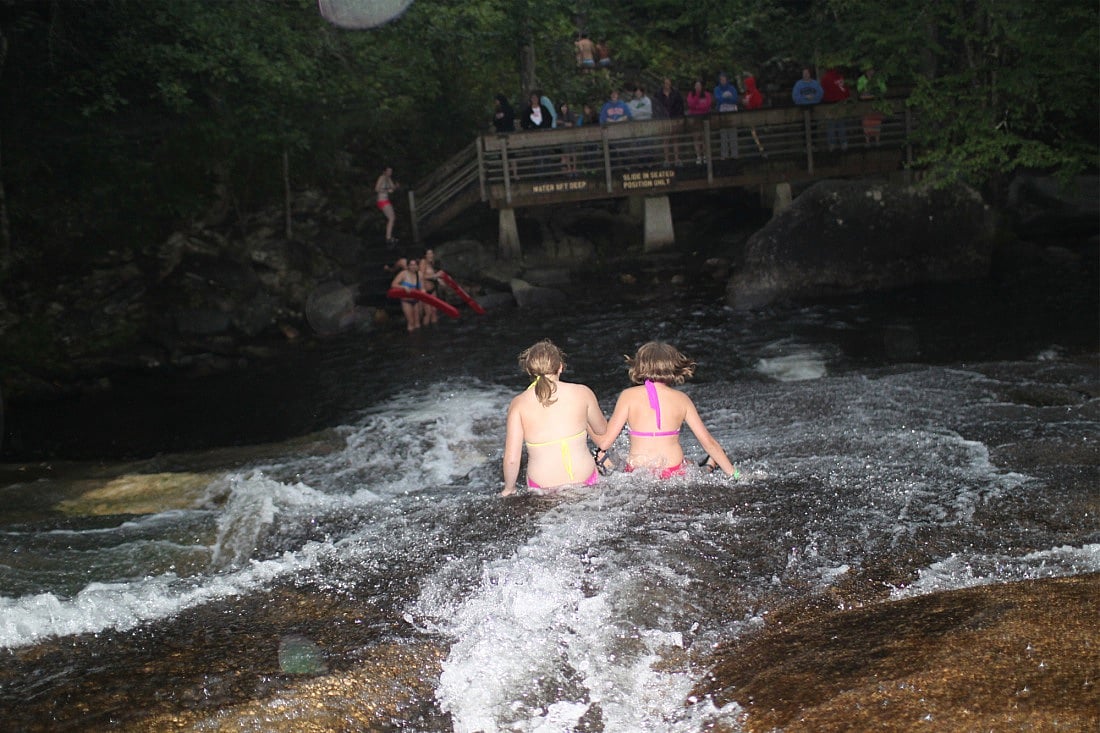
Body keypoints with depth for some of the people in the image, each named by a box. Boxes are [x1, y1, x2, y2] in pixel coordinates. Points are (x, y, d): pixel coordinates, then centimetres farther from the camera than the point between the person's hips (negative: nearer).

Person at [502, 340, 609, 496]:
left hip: (543, 487, 0)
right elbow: (602, 430, 16)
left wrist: (508, 489, 9)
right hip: (584, 480, 0)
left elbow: (511, 458, -7)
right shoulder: (582, 393, -2)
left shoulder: (519, 404, -5)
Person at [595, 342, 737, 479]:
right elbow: (708, 441, 2)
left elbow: (604, 441, -6)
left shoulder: (628, 396, -4)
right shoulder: (682, 399, 1)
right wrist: (734, 474, 10)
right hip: (674, 474, 2)